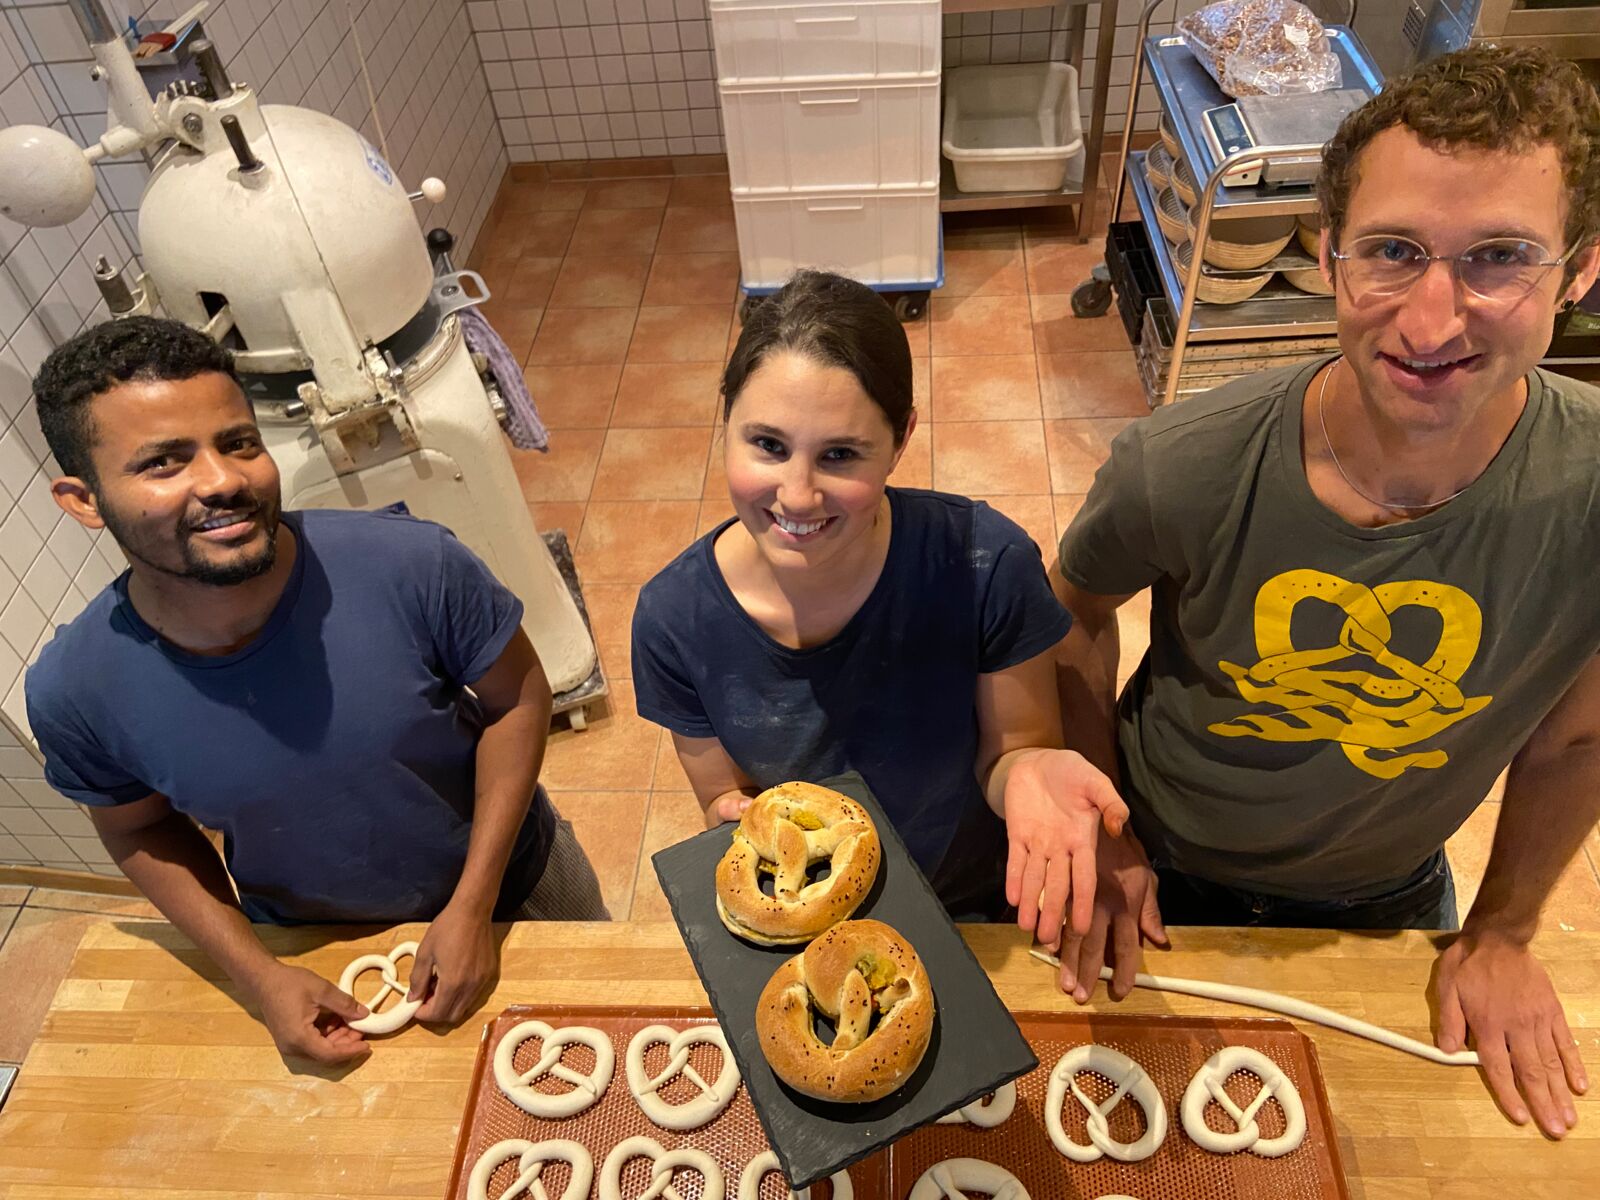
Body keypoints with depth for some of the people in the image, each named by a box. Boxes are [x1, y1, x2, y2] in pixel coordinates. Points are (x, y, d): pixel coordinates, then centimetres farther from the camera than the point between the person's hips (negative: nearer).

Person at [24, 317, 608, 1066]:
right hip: (313, 956, 1)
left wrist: (472, 908, -19)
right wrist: (258, 977, -12)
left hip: (512, 888, 0)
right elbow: (141, 832, -5)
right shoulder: (75, 689, -25)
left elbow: (516, 698, -17)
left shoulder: (411, 565, -33)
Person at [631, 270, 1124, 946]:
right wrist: (737, 821, -30)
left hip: (984, 904, 1)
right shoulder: (675, 618, -22)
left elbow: (1008, 749, -13)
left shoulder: (986, 566, -27)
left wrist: (1027, 770, -36)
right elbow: (726, 800, -7)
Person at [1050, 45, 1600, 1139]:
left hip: (1389, 896, 2)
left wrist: (1502, 935, 2)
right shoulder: (1182, 470, -32)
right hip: (1160, 875, -1)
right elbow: (1078, 610, -10)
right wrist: (1100, 834, -7)